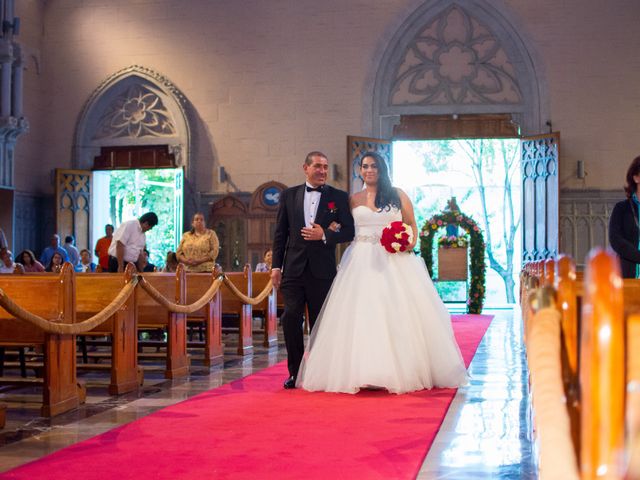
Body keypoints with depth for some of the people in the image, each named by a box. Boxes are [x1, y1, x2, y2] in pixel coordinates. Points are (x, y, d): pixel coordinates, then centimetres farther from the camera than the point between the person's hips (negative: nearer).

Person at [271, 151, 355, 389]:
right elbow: (280, 233, 9)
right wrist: (276, 265, 4)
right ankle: (295, 371, 3)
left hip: (322, 270, -1)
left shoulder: (339, 197, 4)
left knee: (320, 322, 6)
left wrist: (324, 235, -14)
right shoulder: (289, 195, 9)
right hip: (294, 269, 1)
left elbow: (349, 231, 1)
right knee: (291, 317, -8)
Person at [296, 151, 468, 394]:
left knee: (399, 314, -4)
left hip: (395, 260, -1)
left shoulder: (398, 195, 10)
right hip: (361, 262, 1)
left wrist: (410, 242, -7)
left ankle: (404, 371, 4)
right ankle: (362, 372, -4)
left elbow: (412, 224, 9)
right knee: (361, 315, -6)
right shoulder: (353, 199, 12)